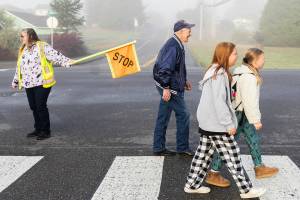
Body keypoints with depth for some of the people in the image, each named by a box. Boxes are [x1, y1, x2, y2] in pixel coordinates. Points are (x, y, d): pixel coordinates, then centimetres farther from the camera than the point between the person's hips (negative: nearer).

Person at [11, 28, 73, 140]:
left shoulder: (42, 46, -6)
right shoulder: (23, 50, 16)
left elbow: (55, 55, -17)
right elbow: (19, 67, 26)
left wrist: (67, 62, -32)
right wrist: (15, 81, 32)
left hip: (42, 83, -7)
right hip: (29, 84, 7)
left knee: (41, 107, -5)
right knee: (33, 107, 11)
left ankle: (46, 131, 7)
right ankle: (38, 129, 24)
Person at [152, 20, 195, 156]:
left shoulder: (176, 45, 15)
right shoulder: (174, 46, -18)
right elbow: (165, 68, -24)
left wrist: (183, 81, 23)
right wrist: (166, 88, -25)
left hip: (168, 88, 10)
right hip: (170, 88, -10)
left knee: (163, 118, 13)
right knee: (183, 114, -1)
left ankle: (159, 148, 21)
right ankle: (183, 148, 10)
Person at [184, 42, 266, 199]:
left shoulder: (213, 71, 11)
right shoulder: (220, 74, -20)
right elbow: (219, 101, -25)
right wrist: (229, 124, -20)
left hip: (207, 122, 10)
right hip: (217, 125, -10)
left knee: (203, 154, 15)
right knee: (232, 157, 1)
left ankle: (192, 185, 23)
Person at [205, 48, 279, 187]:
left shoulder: (243, 72, 9)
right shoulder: (248, 77, -23)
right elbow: (250, 100, -25)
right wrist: (256, 119, -20)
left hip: (242, 114, 10)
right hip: (238, 114, -10)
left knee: (253, 139, 18)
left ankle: (259, 168, 33)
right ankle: (213, 174, 9)